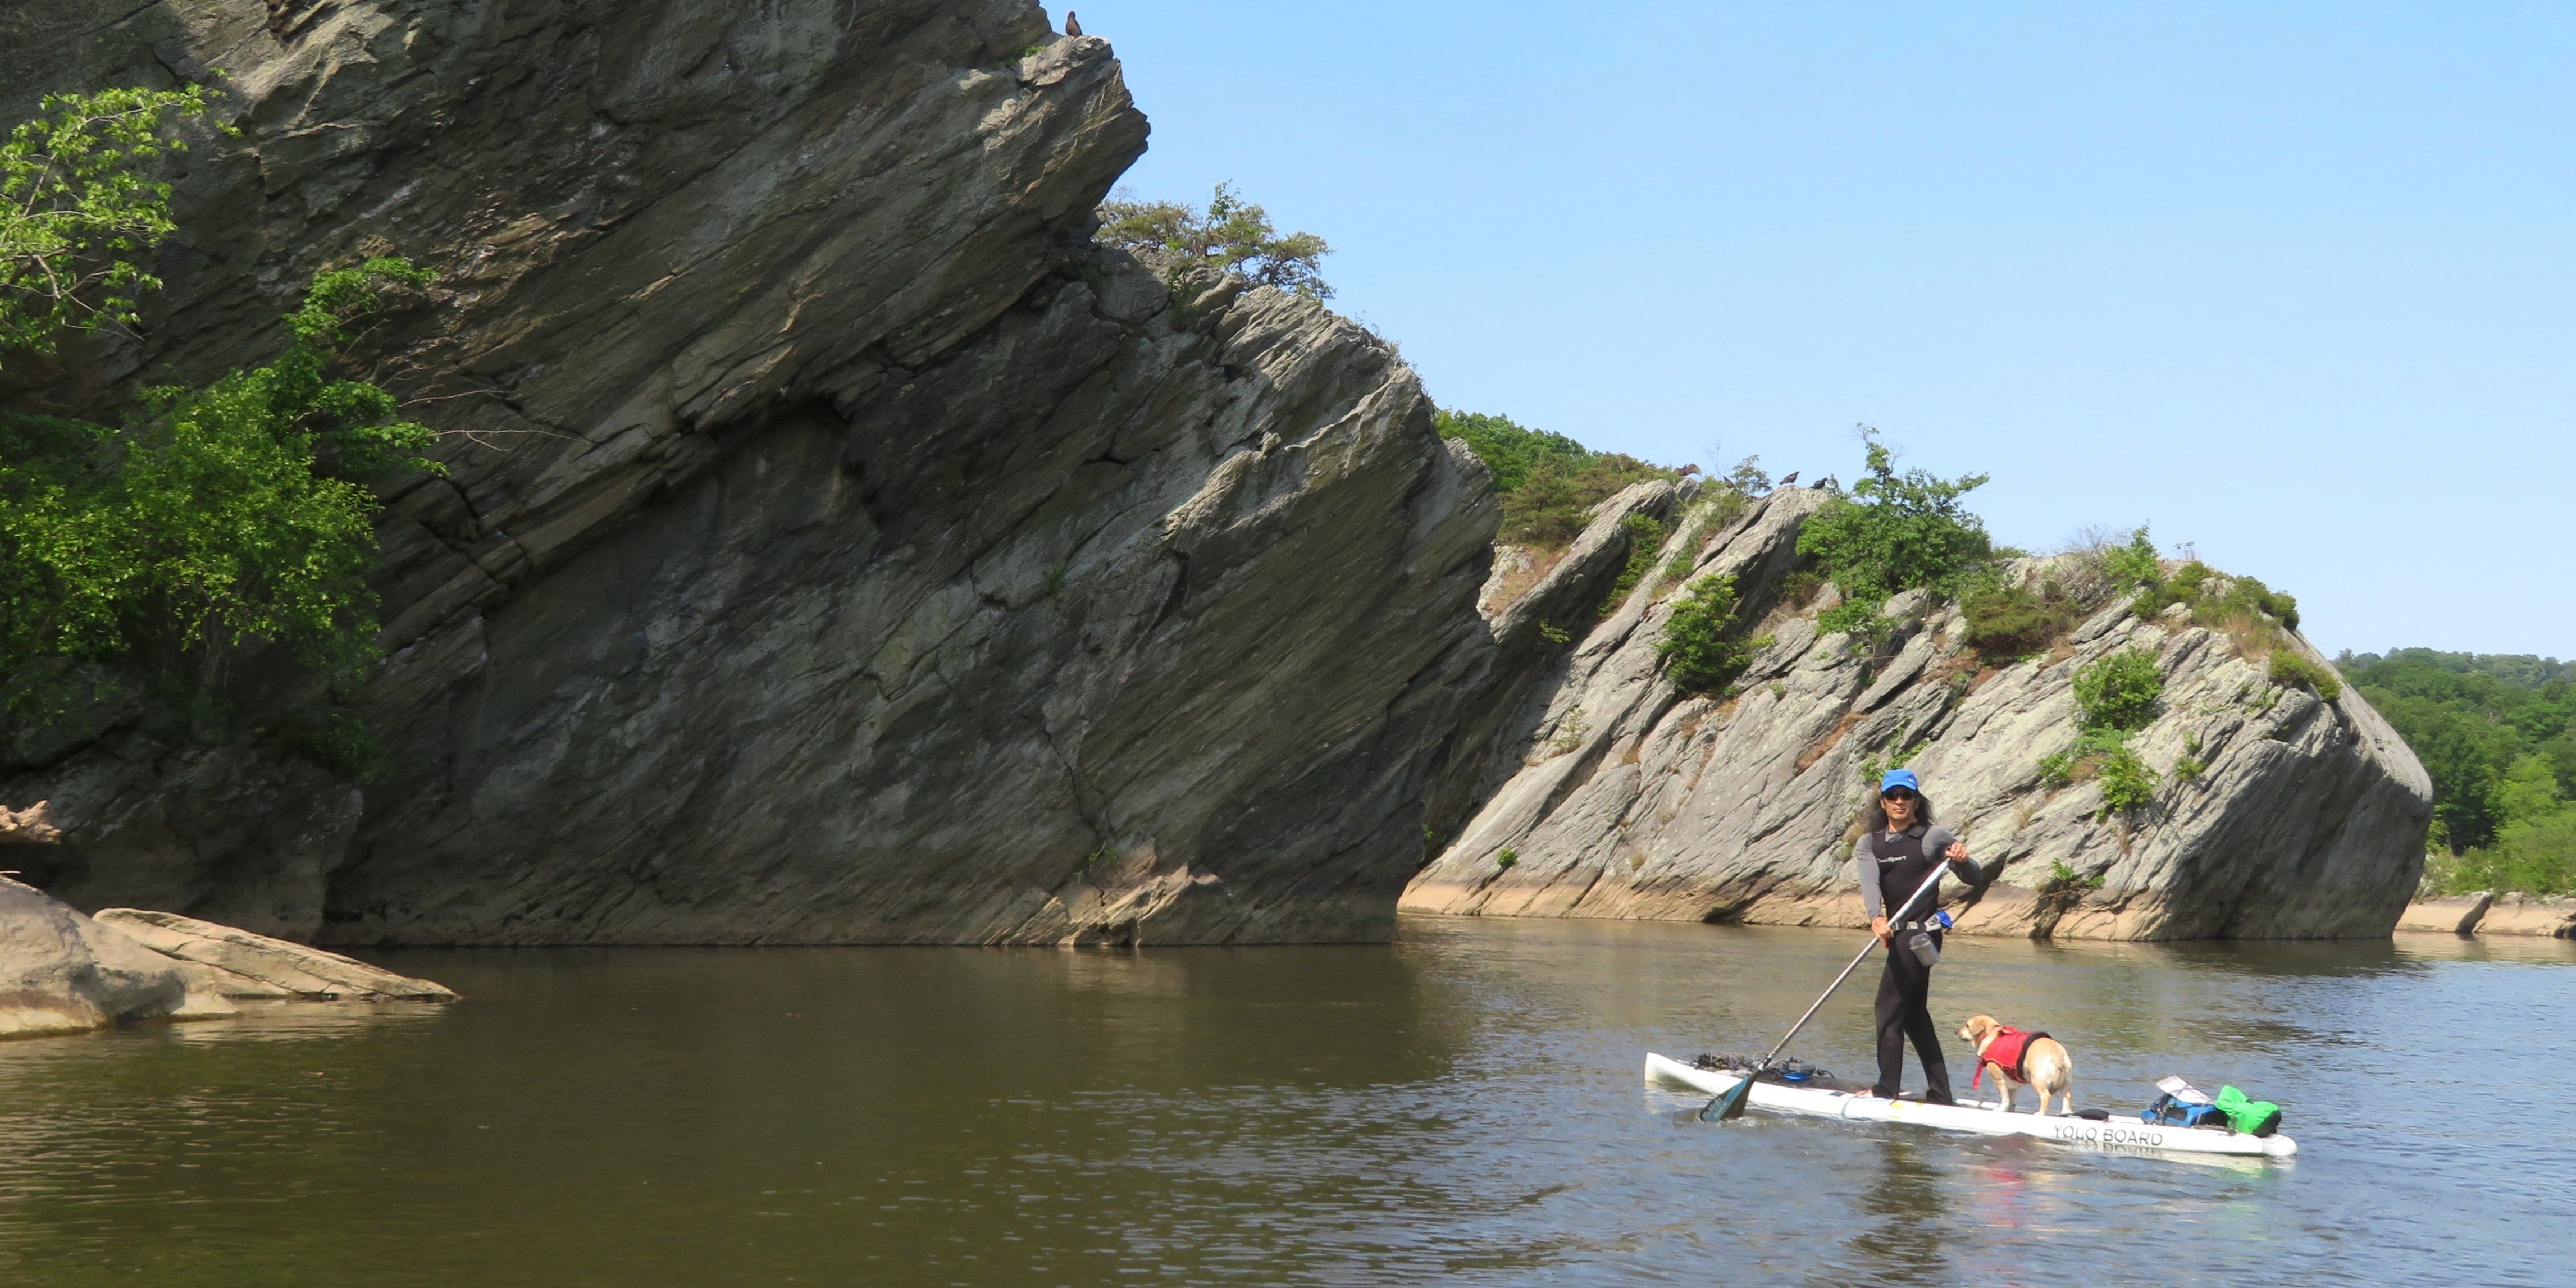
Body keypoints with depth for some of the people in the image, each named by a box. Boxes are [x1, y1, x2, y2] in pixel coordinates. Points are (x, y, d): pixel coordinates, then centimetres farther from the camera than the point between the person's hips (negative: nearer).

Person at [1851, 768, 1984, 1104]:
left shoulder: (1933, 838, -4)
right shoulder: (1868, 844, 8)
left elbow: (1976, 880, -1)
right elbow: (1869, 882, -12)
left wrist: (1962, 860, -23)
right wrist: (1876, 918, -32)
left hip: (1922, 933, -7)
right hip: (1901, 934, 7)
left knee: (1889, 1006, -7)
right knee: (1914, 1013, 10)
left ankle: (1887, 1091, -3)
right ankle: (1940, 1095, 16)